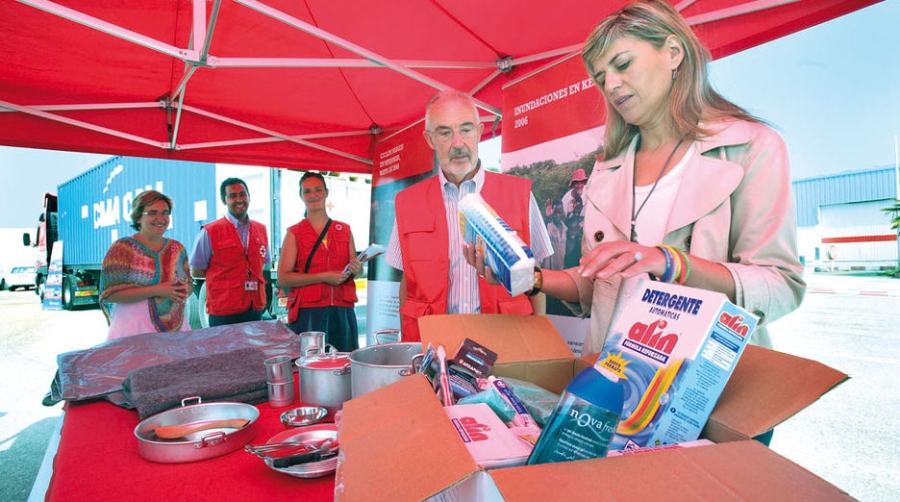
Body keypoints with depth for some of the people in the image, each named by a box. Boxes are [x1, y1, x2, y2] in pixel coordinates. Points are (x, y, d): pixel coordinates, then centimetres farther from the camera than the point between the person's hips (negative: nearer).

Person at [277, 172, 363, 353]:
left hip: (342, 310, 3)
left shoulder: (345, 230, 13)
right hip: (307, 312, -2)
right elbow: (283, 278, -5)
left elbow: (357, 269, 19)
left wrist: (356, 269, -4)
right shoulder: (294, 233, 4)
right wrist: (323, 277, -13)